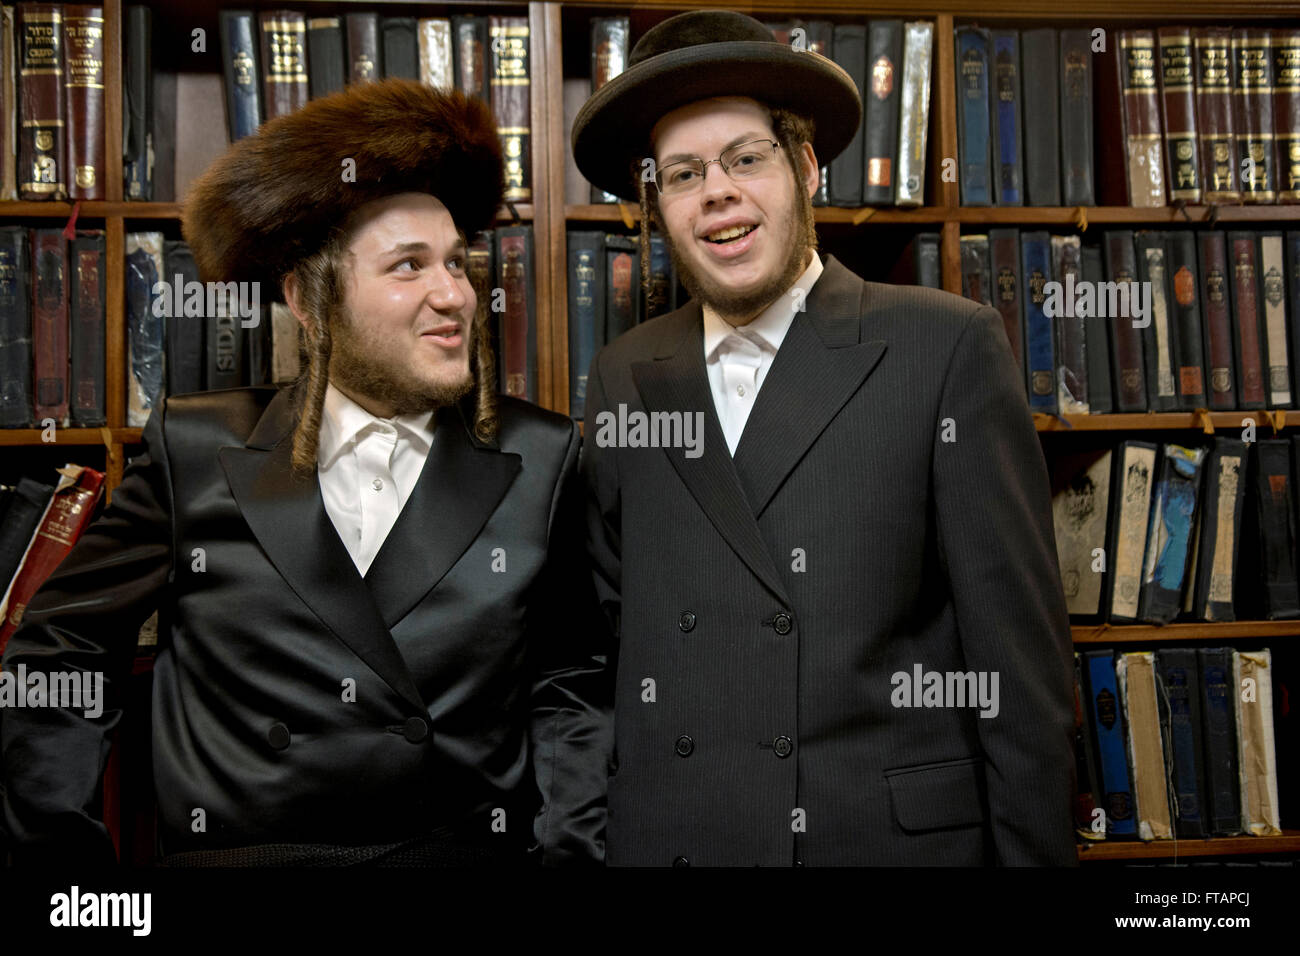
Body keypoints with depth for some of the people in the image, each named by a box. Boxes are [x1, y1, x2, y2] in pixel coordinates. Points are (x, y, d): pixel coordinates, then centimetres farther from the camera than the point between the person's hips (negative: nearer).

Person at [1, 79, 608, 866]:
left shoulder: (542, 461, 4)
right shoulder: (194, 453, 4)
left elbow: (572, 686, 8)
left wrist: (565, 850, -3)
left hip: (467, 848, 0)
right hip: (231, 851, 0)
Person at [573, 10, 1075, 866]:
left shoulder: (947, 348, -6)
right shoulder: (624, 380, 4)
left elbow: (1018, 659, -7)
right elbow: (607, 618, 9)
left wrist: (1034, 850, -8)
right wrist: (595, 834, 5)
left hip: (901, 833, -2)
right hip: (663, 837, 3)